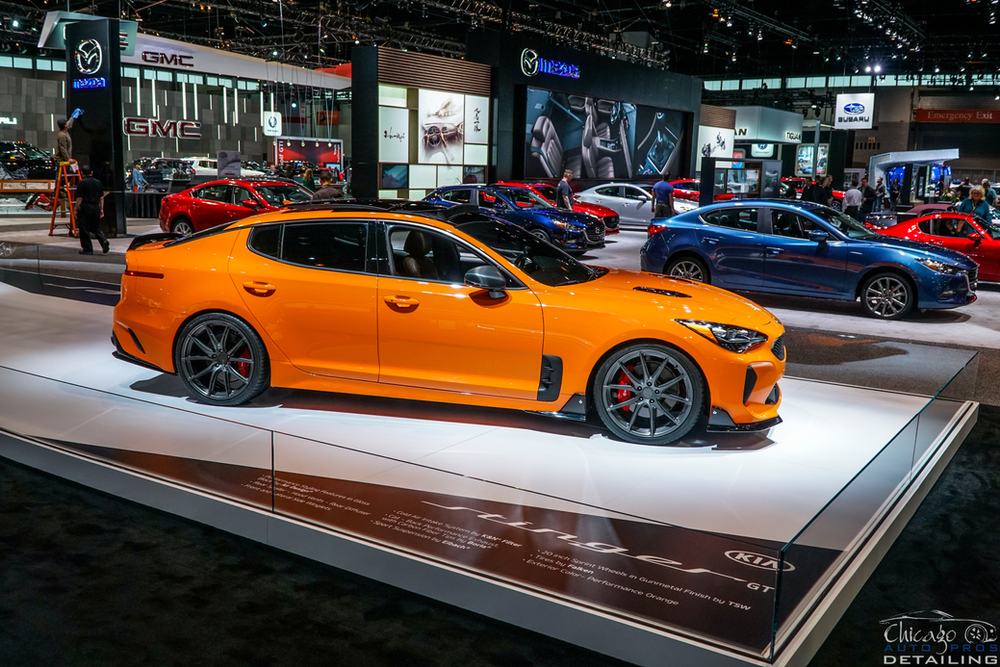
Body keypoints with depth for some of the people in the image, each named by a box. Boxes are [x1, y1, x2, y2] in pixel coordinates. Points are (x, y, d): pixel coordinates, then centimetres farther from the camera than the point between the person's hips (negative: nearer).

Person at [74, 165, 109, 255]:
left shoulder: (81, 183, -7)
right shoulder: (98, 182, 9)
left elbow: (79, 198, -10)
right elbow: (101, 197, 11)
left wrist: (76, 210, -2)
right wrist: (101, 209, 16)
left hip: (85, 207, -5)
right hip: (96, 207, 5)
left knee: (84, 230, 3)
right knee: (96, 228, 14)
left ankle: (87, 249, 5)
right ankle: (104, 240, -12)